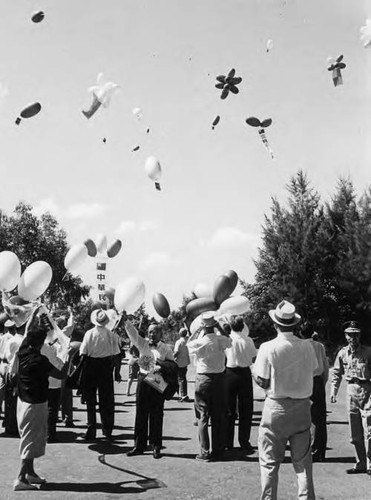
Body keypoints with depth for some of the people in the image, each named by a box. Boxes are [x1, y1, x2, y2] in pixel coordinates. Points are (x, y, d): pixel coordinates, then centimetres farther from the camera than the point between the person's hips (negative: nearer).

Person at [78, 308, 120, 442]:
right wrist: (114, 369, 10)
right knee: (107, 400, 13)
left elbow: (83, 353, -9)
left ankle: (91, 432, 8)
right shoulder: (111, 334, -6)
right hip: (106, 367, 2)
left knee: (90, 400, 8)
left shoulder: (89, 333, -11)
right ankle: (107, 431, 22)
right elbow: (115, 354, -3)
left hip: (91, 366, -2)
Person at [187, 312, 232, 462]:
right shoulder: (221, 340, -8)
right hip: (219, 378, 2)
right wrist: (220, 327, 11)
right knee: (219, 417, 10)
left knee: (202, 417, 5)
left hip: (203, 379, -2)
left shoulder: (199, 342, -14)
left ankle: (205, 452, 4)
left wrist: (196, 331, 4)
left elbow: (188, 344, 8)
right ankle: (218, 451, 15)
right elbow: (229, 341, 16)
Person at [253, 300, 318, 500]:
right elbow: (312, 372, 1)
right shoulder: (307, 347, -6)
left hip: (276, 407, -3)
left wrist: (254, 371, 9)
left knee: (269, 462, 10)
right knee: (303, 461, 15)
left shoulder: (268, 348, -15)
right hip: (302, 407, 3)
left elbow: (262, 381, -11)